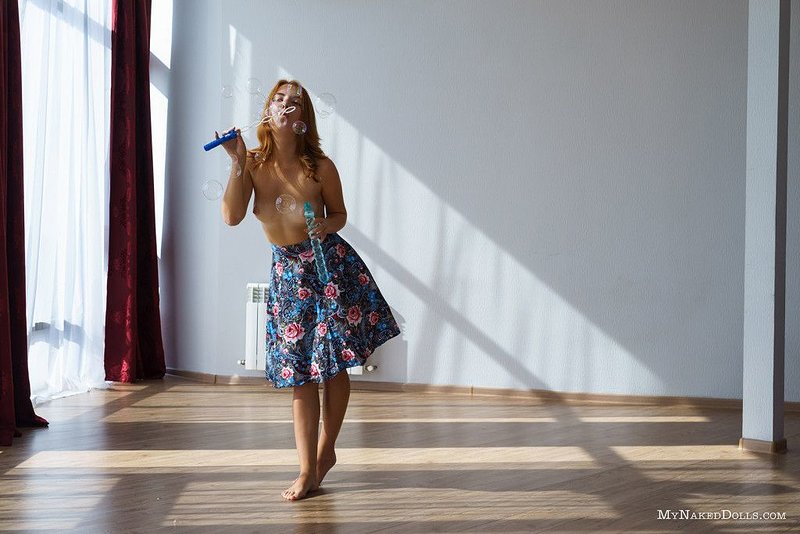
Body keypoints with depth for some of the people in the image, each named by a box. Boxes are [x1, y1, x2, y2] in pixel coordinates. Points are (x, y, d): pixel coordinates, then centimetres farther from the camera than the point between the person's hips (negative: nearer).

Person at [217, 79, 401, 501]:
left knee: (333, 365, 3)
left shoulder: (320, 167, -6)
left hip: (330, 264, -1)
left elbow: (339, 215, 6)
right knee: (300, 373, 3)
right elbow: (232, 217, -12)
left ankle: (325, 449, 26)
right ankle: (308, 471, 11)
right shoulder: (253, 163, -3)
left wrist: (326, 226, -16)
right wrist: (237, 163, -18)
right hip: (287, 272, 1)